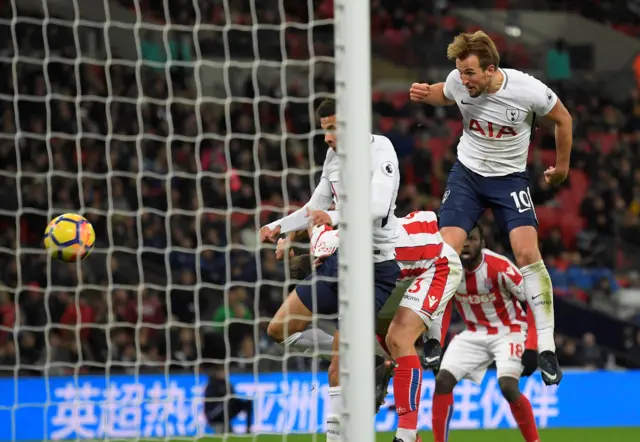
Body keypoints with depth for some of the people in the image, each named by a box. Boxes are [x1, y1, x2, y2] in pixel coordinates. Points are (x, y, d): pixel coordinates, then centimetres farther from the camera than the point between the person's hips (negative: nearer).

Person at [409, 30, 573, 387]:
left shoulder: (528, 90, -23)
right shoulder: (459, 83, -15)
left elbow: (563, 118, -3)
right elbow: (445, 95, 12)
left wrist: (562, 167, 8)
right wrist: (426, 94, -11)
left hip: (510, 177, -2)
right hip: (467, 173, 3)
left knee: (527, 252, -19)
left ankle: (546, 346, -14)